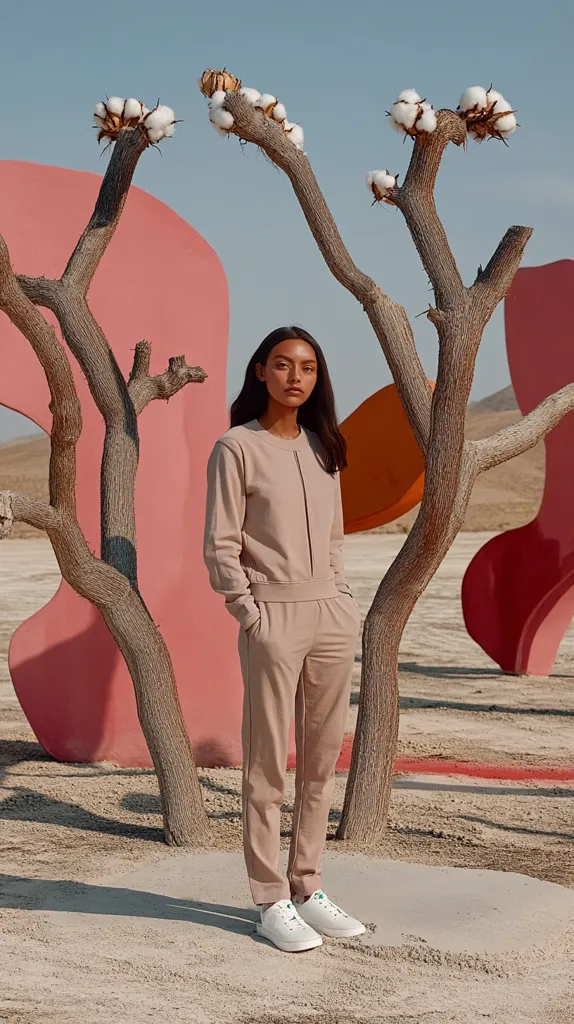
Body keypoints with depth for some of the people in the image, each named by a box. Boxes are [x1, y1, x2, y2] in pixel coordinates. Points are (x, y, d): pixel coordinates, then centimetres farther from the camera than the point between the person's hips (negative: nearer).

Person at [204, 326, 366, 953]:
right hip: (273, 618, -6)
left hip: (333, 617, 6)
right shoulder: (236, 447, -3)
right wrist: (251, 616, -11)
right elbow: (220, 545, -6)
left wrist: (343, 601, 9)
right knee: (268, 765, -1)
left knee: (321, 760, 9)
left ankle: (307, 889, 20)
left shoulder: (322, 448, 15)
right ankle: (271, 902, 7)